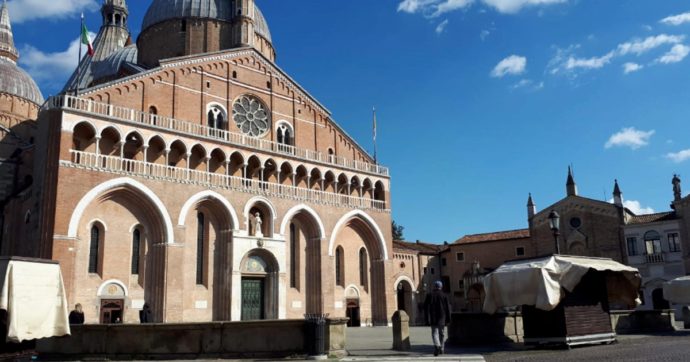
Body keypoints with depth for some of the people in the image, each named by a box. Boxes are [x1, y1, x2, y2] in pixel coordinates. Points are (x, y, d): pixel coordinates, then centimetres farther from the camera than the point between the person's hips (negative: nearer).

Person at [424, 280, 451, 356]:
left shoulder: (429, 295, 1)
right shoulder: (444, 296, 1)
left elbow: (426, 307, -3)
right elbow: (448, 308, 0)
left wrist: (427, 318, -1)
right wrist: (448, 319, 4)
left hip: (433, 319, -1)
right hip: (442, 318, 1)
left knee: (434, 332, -2)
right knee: (441, 333, 14)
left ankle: (437, 346, -26)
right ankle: (441, 349, 19)